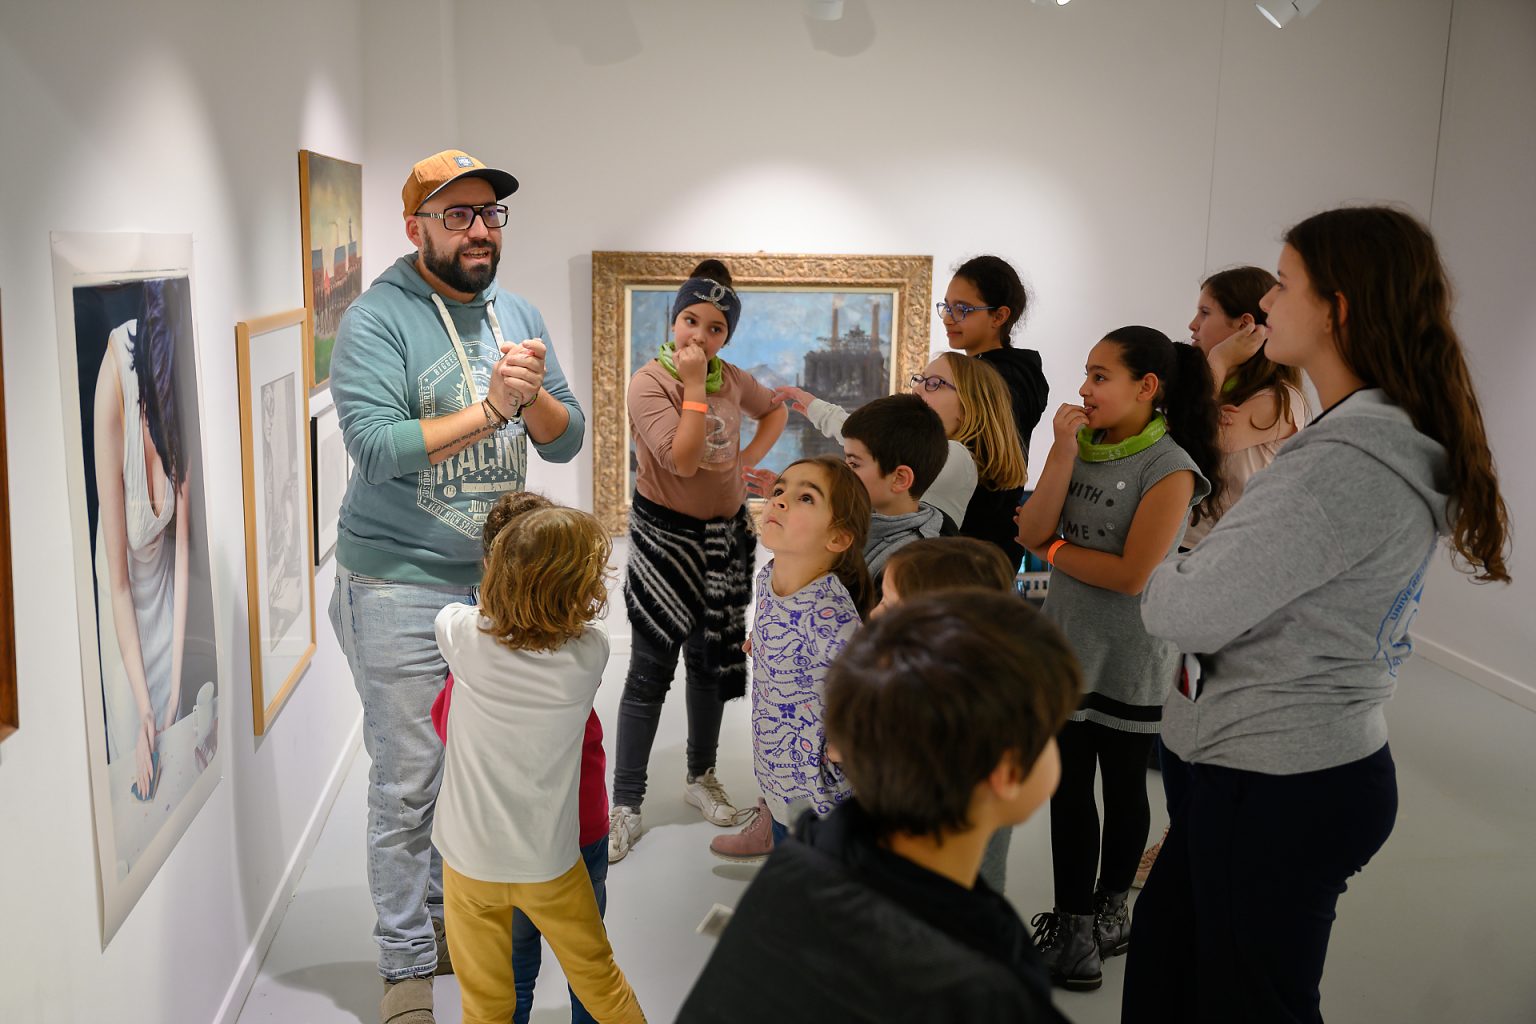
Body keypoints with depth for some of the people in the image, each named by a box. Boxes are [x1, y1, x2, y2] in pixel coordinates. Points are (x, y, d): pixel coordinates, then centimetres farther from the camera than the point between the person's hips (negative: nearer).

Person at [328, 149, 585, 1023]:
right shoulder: (377, 320, -10)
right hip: (402, 585, -5)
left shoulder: (518, 315, 8)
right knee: (410, 783, 3)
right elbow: (377, 446, -22)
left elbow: (567, 441, 3)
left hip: (497, 579, 6)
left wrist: (535, 395, -17)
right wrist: (490, 409, -24)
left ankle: (453, 913, 36)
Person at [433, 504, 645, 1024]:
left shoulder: (467, 637, -18)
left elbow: (447, 613, 7)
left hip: (469, 858, 1)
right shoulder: (590, 652, -18)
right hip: (549, 862, 0)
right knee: (597, 976, 20)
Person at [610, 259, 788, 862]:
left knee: (710, 662, 16)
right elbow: (682, 459, -25)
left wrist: (749, 458, 5)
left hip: (725, 535, 6)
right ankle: (626, 807, 5)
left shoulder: (733, 380, 1)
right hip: (665, 537, -5)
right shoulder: (648, 383, -15)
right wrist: (694, 386, -24)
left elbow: (775, 412, 21)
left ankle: (701, 777, 33)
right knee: (650, 673, -4)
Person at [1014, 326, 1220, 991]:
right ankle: (1073, 925, 18)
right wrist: (1064, 451, -15)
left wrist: (1055, 549, -9)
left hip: (1130, 661, -5)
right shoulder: (1081, 447, 3)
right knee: (1068, 786, 7)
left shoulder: (1169, 469, -15)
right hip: (1065, 645, 5)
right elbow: (1032, 533, -9)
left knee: (1123, 785, 13)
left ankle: (1111, 903, 32)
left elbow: (1132, 574, -22)